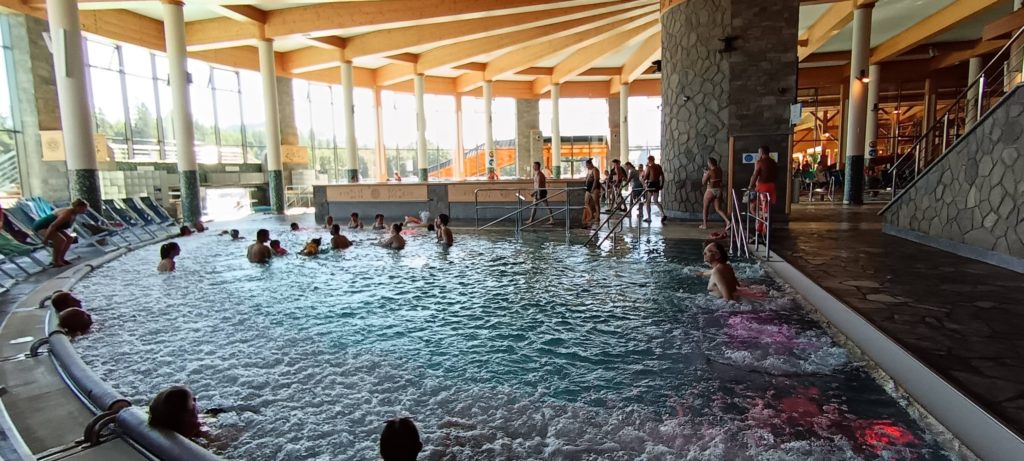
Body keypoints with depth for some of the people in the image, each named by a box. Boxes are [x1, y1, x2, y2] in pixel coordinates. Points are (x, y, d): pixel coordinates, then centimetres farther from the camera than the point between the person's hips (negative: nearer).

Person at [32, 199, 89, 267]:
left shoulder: (74, 213, -1)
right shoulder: (67, 214, -31)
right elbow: (53, 225, -32)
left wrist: (63, 233, 20)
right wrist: (45, 239, -26)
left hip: (48, 226, 10)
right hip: (41, 226, -10)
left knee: (70, 238, 7)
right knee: (61, 240, -26)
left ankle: (61, 258, 15)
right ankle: (56, 262, -15)